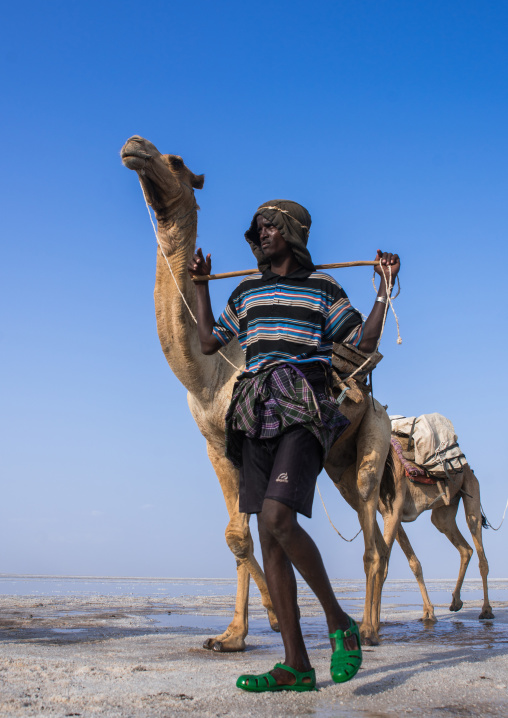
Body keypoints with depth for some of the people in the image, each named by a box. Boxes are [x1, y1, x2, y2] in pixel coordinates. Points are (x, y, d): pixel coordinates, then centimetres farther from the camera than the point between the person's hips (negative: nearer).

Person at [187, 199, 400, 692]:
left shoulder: (322, 287, 8)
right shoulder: (247, 291, 21)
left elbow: (365, 342, 8)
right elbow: (208, 342, 26)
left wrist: (385, 287, 0)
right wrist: (201, 285, 28)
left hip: (303, 415, -5)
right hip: (256, 418, 5)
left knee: (277, 517, -25)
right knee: (268, 538, 0)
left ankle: (339, 622, -4)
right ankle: (296, 666, 5)